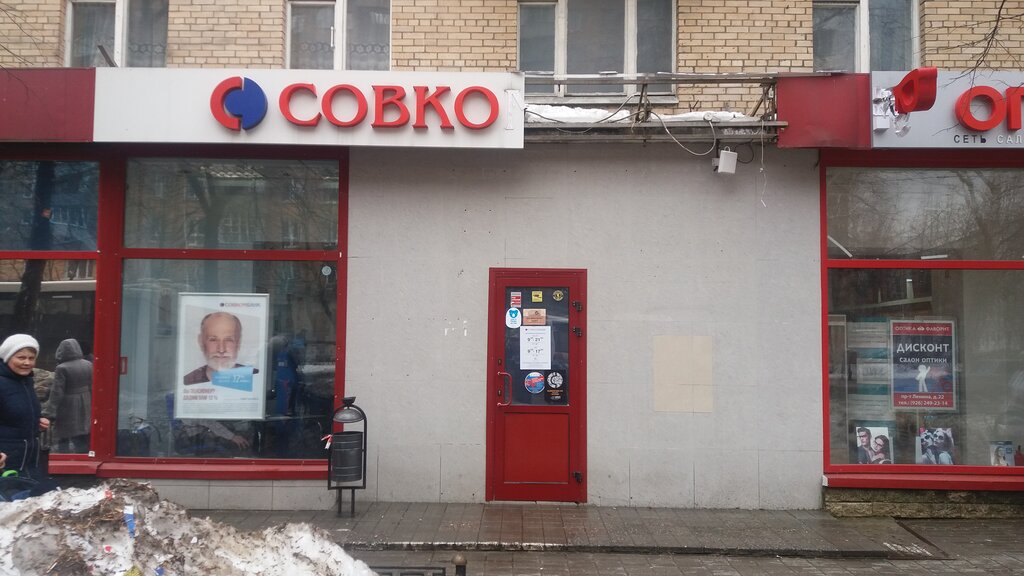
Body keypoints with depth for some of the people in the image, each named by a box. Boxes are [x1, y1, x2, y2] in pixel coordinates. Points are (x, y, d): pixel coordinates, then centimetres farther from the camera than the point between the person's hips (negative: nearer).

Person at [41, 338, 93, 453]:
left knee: (63, 443, 5)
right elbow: (92, 388, 7)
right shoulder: (88, 365, 2)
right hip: (85, 409, 5)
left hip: (67, 411, -5)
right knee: (83, 443, 12)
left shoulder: (62, 369, -14)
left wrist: (49, 413, -15)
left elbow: (56, 393, -17)